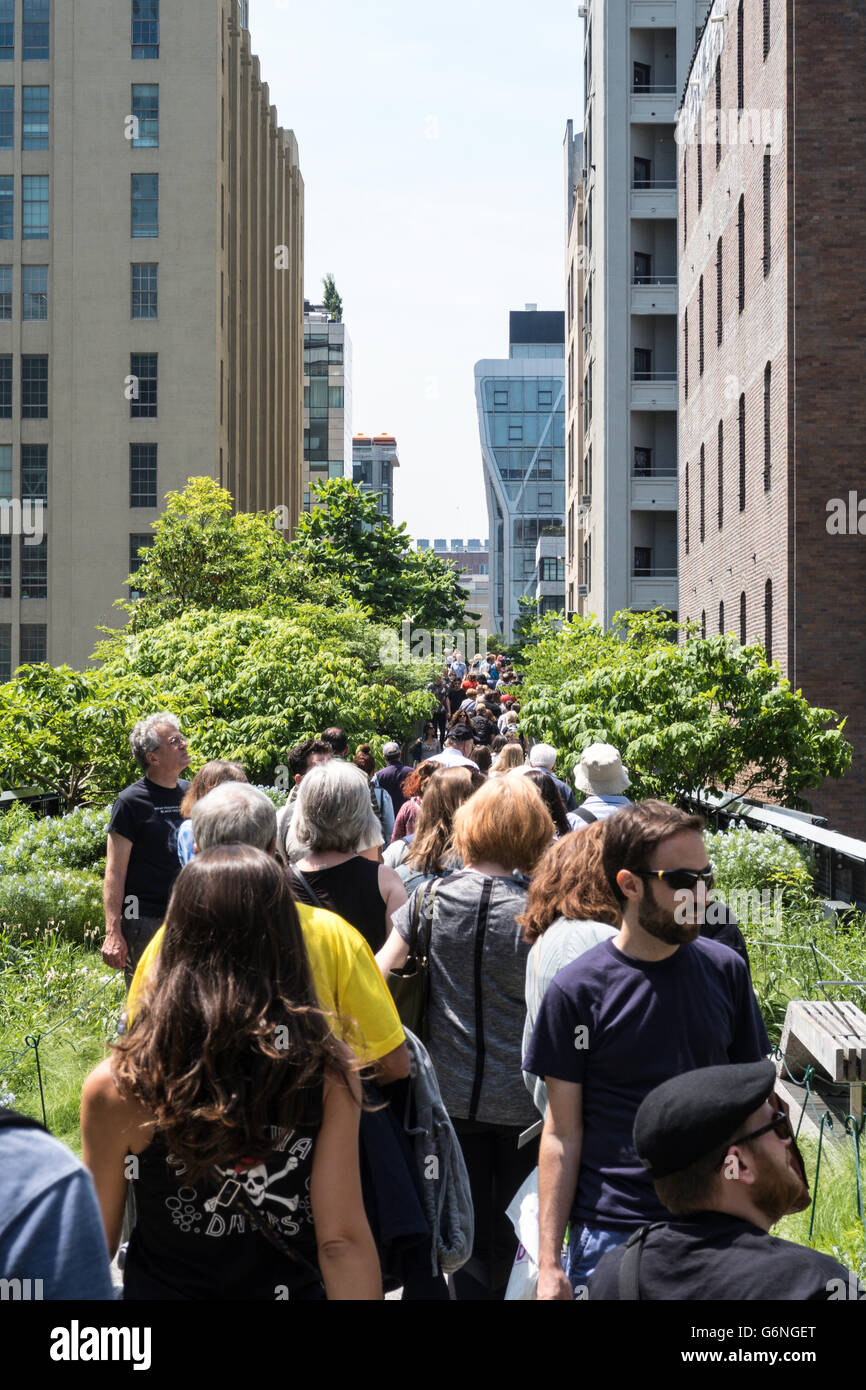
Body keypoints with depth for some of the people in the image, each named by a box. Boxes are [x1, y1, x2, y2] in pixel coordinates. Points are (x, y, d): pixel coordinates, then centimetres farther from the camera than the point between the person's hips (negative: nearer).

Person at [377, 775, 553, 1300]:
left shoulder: (432, 897, -6)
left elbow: (378, 971, -3)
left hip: (452, 1093, 3)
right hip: (521, 1097, -3)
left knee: (471, 1237, 17)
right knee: (518, 1235, 13)